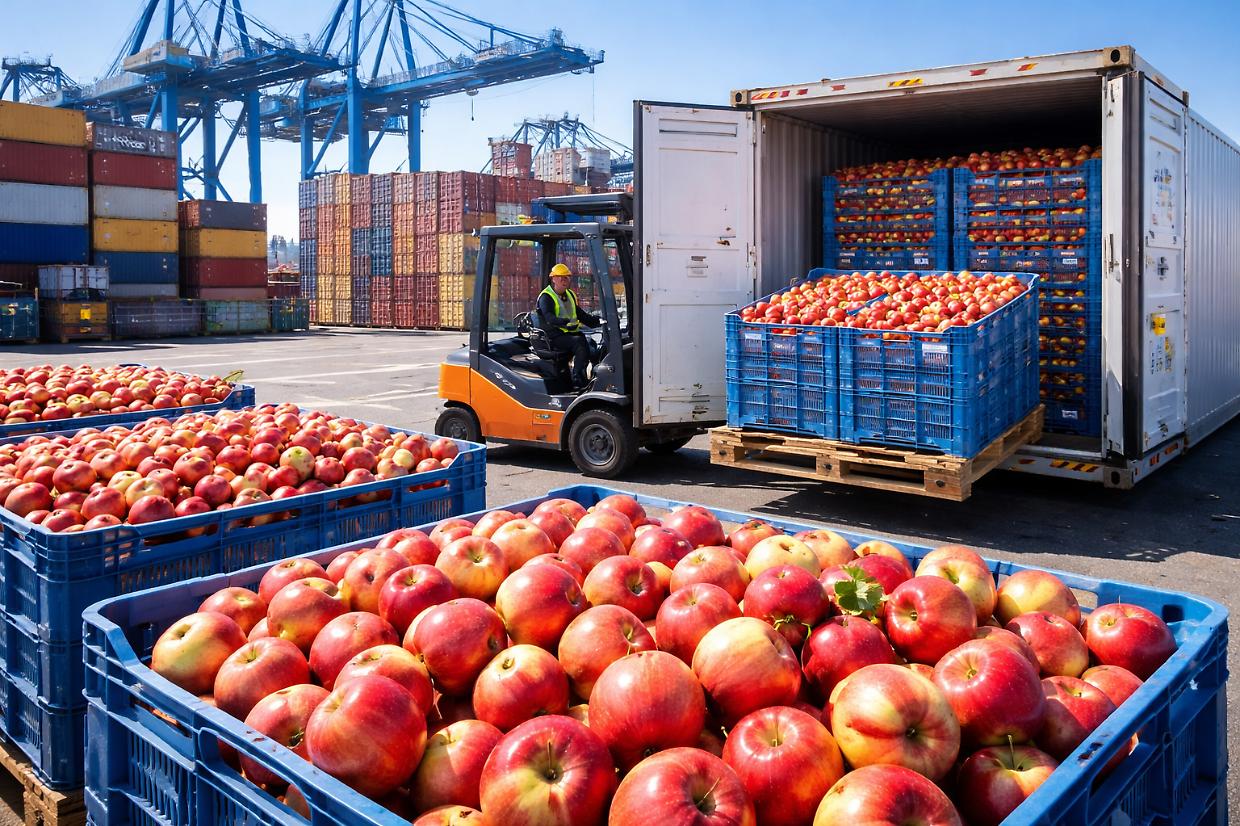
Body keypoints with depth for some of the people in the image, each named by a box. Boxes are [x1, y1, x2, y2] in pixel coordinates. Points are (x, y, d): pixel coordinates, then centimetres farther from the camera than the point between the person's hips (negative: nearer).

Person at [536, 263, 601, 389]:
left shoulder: (570, 295, 22)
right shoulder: (546, 297, -4)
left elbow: (581, 314, 26)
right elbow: (549, 318, -21)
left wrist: (597, 321, 11)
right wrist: (566, 322, -37)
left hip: (571, 333, 7)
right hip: (554, 337, -7)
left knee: (591, 341, -19)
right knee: (580, 341, -31)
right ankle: (577, 379, -31)